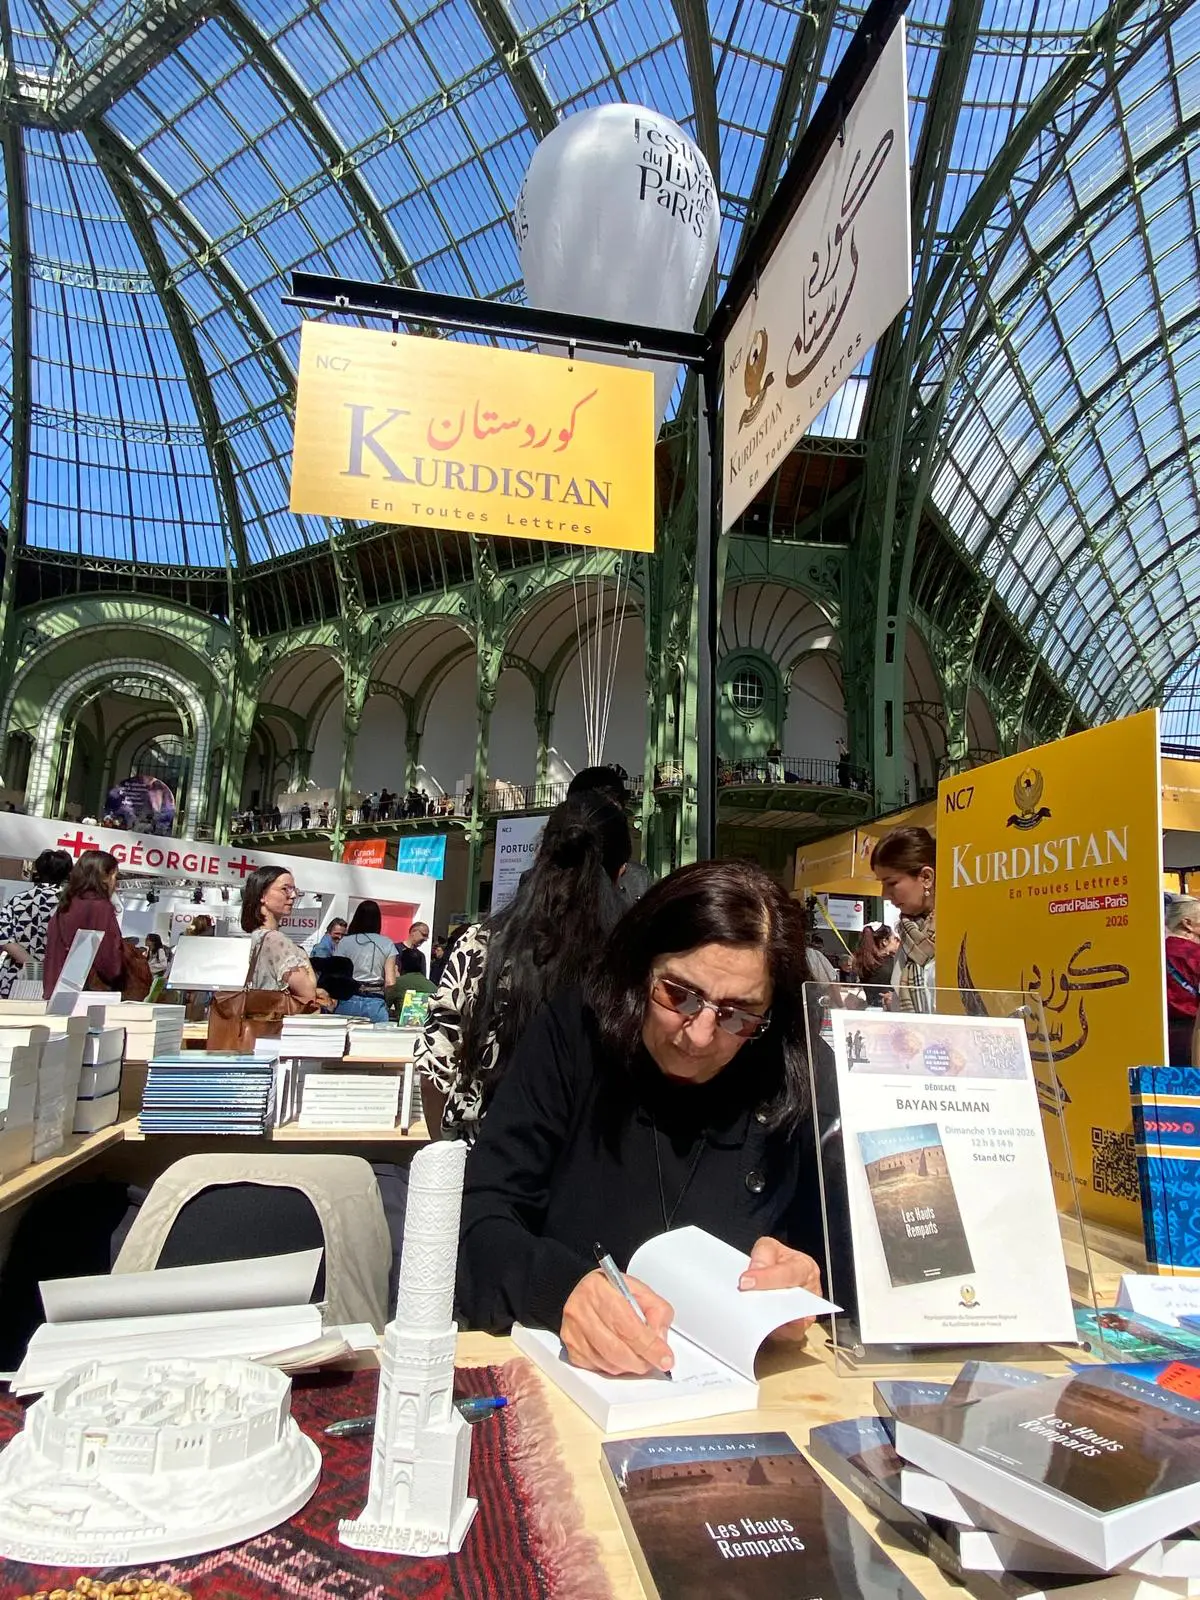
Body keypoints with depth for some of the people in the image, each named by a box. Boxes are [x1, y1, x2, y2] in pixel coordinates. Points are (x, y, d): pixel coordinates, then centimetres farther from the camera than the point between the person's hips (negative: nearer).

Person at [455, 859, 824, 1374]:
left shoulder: (794, 1086, -5)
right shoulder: (571, 1036, -9)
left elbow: (834, 1258, 5)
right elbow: (478, 1226, -12)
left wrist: (804, 1287, -15)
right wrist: (563, 1288, -30)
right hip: (555, 1368, -1)